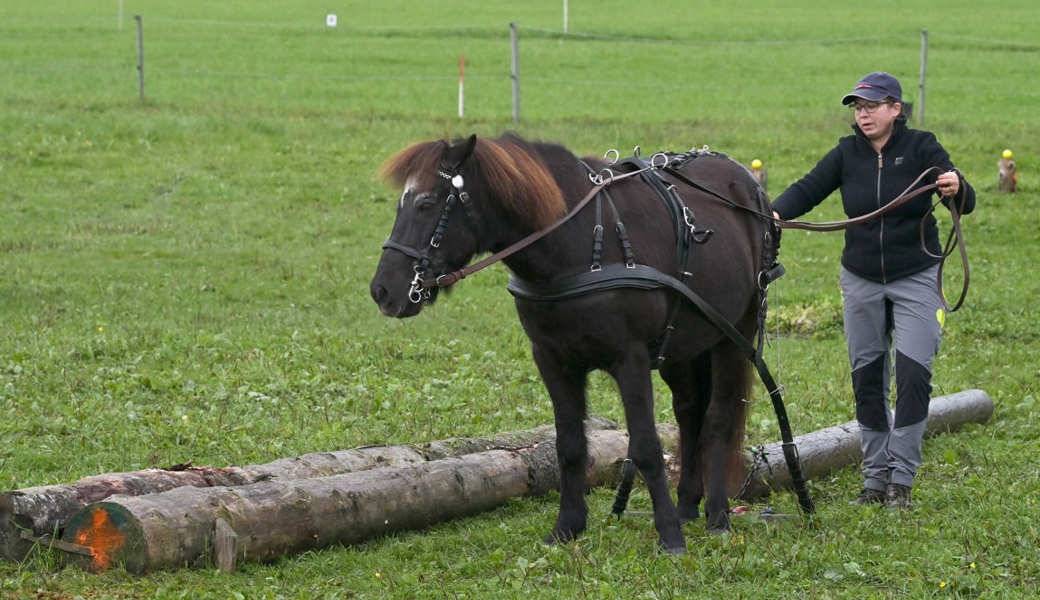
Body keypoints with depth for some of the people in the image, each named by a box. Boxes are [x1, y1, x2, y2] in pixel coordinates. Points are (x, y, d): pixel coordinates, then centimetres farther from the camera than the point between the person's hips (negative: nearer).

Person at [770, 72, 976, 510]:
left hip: (916, 278, -3)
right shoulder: (847, 154, 0)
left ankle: (901, 481, -4)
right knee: (867, 378, 5)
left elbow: (966, 205, -16)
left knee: (912, 375, -12)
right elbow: (807, 190, -7)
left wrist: (956, 187, -40)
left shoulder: (921, 149, -8)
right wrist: (774, 214, -28)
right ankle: (875, 479, 14)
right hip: (861, 280, 3)